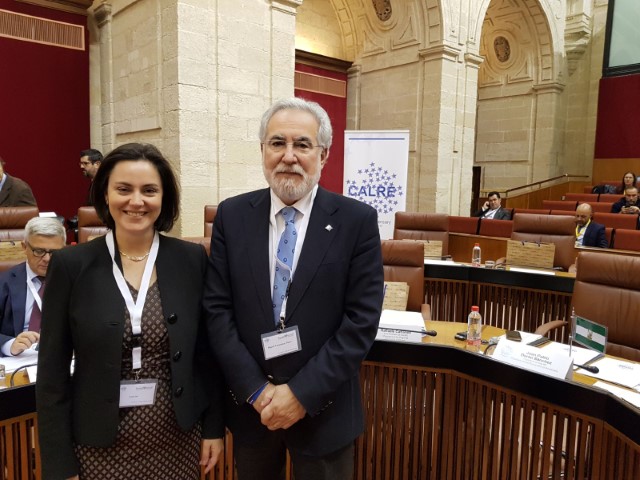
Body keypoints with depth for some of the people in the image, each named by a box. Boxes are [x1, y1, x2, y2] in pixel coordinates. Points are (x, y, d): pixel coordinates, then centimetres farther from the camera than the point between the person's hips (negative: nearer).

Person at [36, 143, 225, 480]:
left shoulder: (192, 259, -5)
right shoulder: (71, 265, -8)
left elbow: (207, 352, 1)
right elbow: (52, 372, -4)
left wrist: (214, 426, 3)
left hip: (178, 440, 1)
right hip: (99, 446, -1)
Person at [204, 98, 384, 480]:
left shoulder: (358, 221, -10)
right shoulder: (232, 216, -3)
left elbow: (362, 320, -12)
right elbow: (217, 309, -4)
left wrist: (303, 392, -15)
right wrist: (256, 390, -10)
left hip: (323, 409, -2)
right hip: (250, 405, 2)